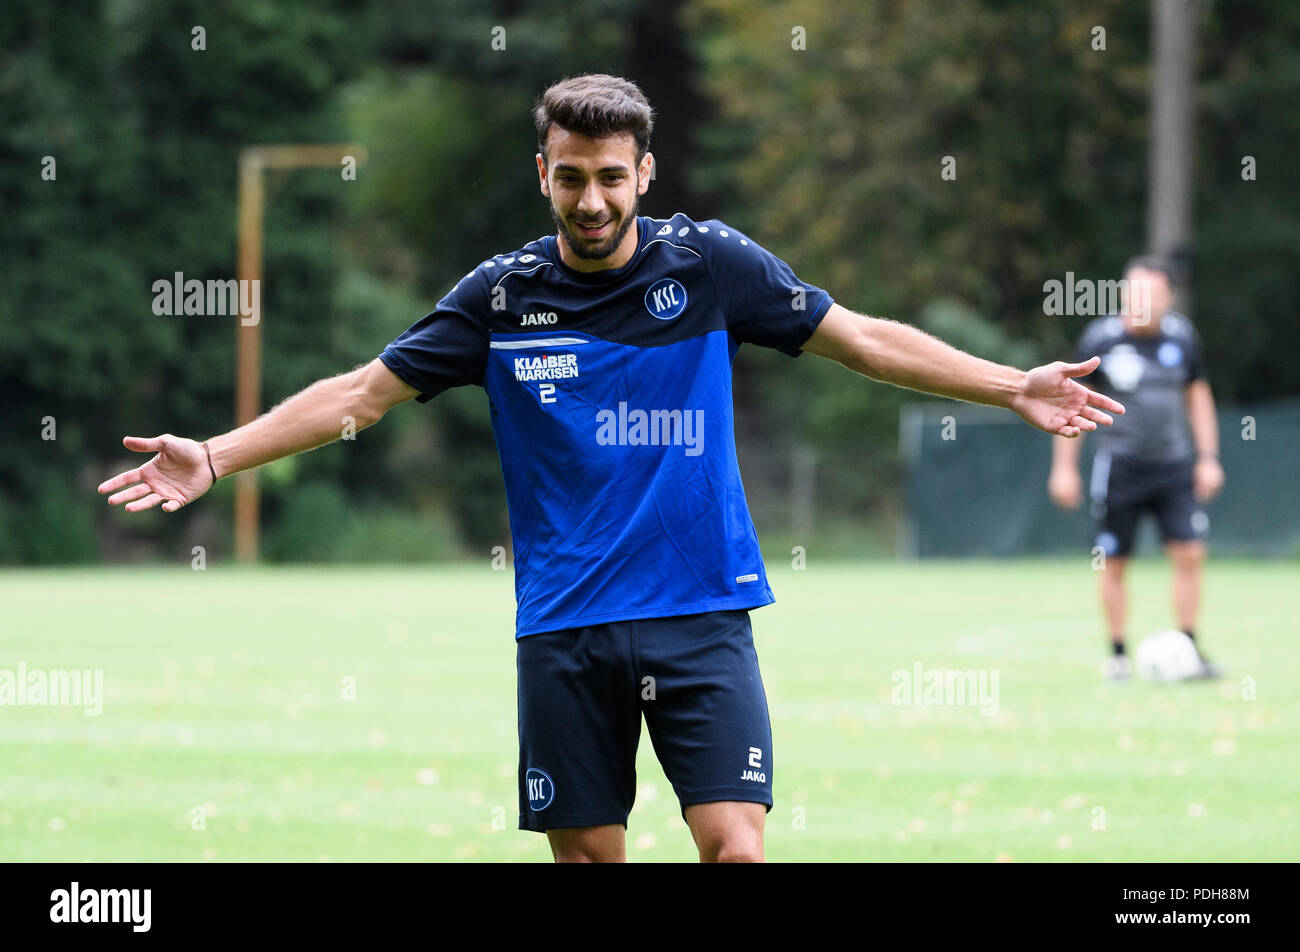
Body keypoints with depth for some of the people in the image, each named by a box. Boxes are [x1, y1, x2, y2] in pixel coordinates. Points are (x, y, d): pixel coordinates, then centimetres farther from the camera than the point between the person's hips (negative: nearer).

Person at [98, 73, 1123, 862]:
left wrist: (1015, 387, 1)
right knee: (588, 856, 3)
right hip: (565, 627, 1)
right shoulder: (501, 295, 2)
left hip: (702, 616, -1)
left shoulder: (712, 262, -1)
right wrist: (213, 457, 0)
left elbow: (864, 338, 5)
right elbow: (362, 392, 6)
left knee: (734, 848, -12)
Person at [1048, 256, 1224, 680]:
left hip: (1175, 466, 2)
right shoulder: (1101, 338, -7)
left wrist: (1208, 458, 9)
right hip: (1119, 466, -2)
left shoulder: (1181, 336, 2)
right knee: (1113, 565, 1)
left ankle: (1188, 649, 2)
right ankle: (1118, 653, 13)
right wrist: (1064, 467, -1)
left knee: (1190, 554, -7)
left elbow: (1198, 395, 14)